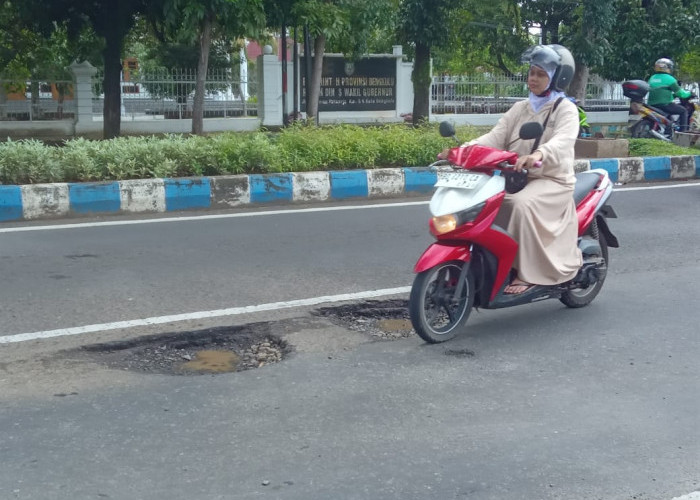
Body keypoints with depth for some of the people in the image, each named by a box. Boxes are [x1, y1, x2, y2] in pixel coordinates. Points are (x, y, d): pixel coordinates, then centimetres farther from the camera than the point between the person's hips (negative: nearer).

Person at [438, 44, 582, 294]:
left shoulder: (566, 109, -2)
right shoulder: (520, 108, 16)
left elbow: (563, 140, -23)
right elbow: (497, 136, 3)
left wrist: (539, 154, -46)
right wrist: (465, 149, -16)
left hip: (552, 180, -6)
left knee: (523, 204, -36)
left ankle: (528, 273, -27)